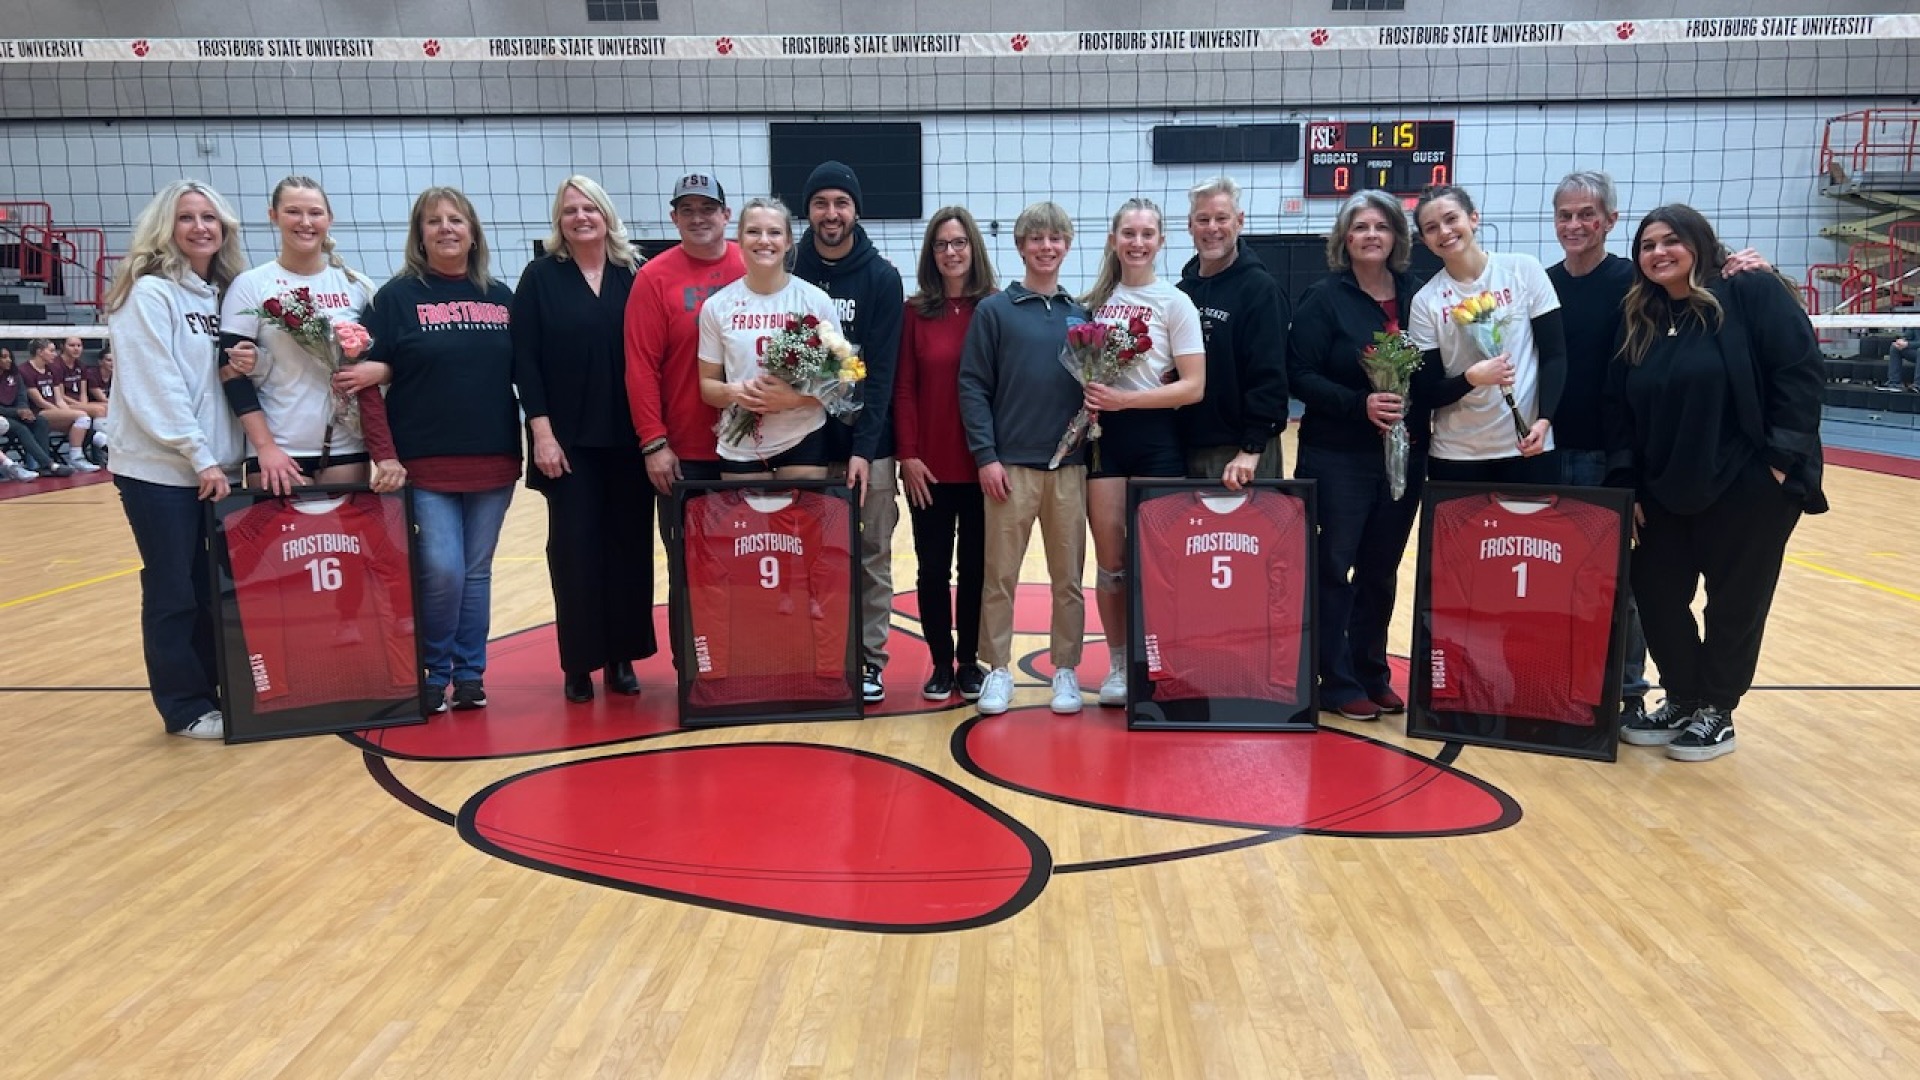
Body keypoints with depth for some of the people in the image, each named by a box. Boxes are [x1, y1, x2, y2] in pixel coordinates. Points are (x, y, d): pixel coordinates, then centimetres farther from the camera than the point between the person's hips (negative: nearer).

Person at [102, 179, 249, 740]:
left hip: (214, 468, 7)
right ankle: (186, 708, 11)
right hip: (161, 469, -7)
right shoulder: (148, 292, -9)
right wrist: (199, 457, -16)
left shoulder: (222, 295, 12)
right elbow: (154, 389, -15)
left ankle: (211, 692, 22)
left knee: (211, 589, 11)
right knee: (173, 593, 1)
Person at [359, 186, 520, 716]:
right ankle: (432, 673, 12)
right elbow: (368, 374, -2)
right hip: (426, 464, -3)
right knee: (442, 570, -9)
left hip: (493, 462, 3)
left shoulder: (501, 298, 9)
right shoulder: (397, 296, 1)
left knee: (477, 572, 9)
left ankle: (470, 675, 21)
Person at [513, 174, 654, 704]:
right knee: (575, 546, 1)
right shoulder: (541, 277, 1)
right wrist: (542, 431, -10)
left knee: (629, 544, 6)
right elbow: (525, 360, -2)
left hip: (629, 437, 2)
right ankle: (579, 662, 13)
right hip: (568, 438, -1)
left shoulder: (636, 274, 4)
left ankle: (621, 656, 18)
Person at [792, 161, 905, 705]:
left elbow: (881, 370, -8)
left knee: (871, 558, 5)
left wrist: (863, 448, -16)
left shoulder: (881, 277, -2)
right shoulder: (789, 271, 3)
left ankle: (869, 659, 17)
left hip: (867, 445, -1)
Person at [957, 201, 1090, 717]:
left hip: (1069, 466, 3)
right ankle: (997, 669, 16)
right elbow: (973, 386, -3)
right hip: (1010, 465, -2)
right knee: (1000, 575, 4)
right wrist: (985, 455, -10)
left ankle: (1065, 669, 20)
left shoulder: (1082, 314, 10)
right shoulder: (995, 310, 1)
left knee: (1068, 577, 9)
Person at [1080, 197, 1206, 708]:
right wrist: (1087, 395, -6)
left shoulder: (1175, 303, -2)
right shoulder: (1094, 301, 9)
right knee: (1111, 560, 5)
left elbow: (1193, 387, -8)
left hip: (1156, 436, -3)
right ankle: (1118, 665, 18)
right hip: (1103, 435, 3)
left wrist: (1126, 398, -17)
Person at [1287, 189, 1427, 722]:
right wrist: (1360, 403, -22)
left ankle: (1372, 674, 25)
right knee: (1335, 567, 2)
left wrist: (1413, 402, -5)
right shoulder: (1324, 298, -5)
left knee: (1381, 570, 12)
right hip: (1337, 458, -4)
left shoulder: (1416, 296, 7)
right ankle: (1338, 683, 12)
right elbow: (1300, 375, -11)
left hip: (1403, 455, 4)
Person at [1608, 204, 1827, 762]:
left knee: (1734, 604, 6)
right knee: (1656, 595, 9)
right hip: (1667, 491, 6)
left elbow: (1799, 371, -13)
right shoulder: (1640, 320, 8)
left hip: (1749, 485, -6)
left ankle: (1716, 713, 21)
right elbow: (1619, 407, 8)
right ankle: (1682, 701, 27)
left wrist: (1783, 458, -17)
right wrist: (1628, 485, 2)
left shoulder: (1753, 293, -9)